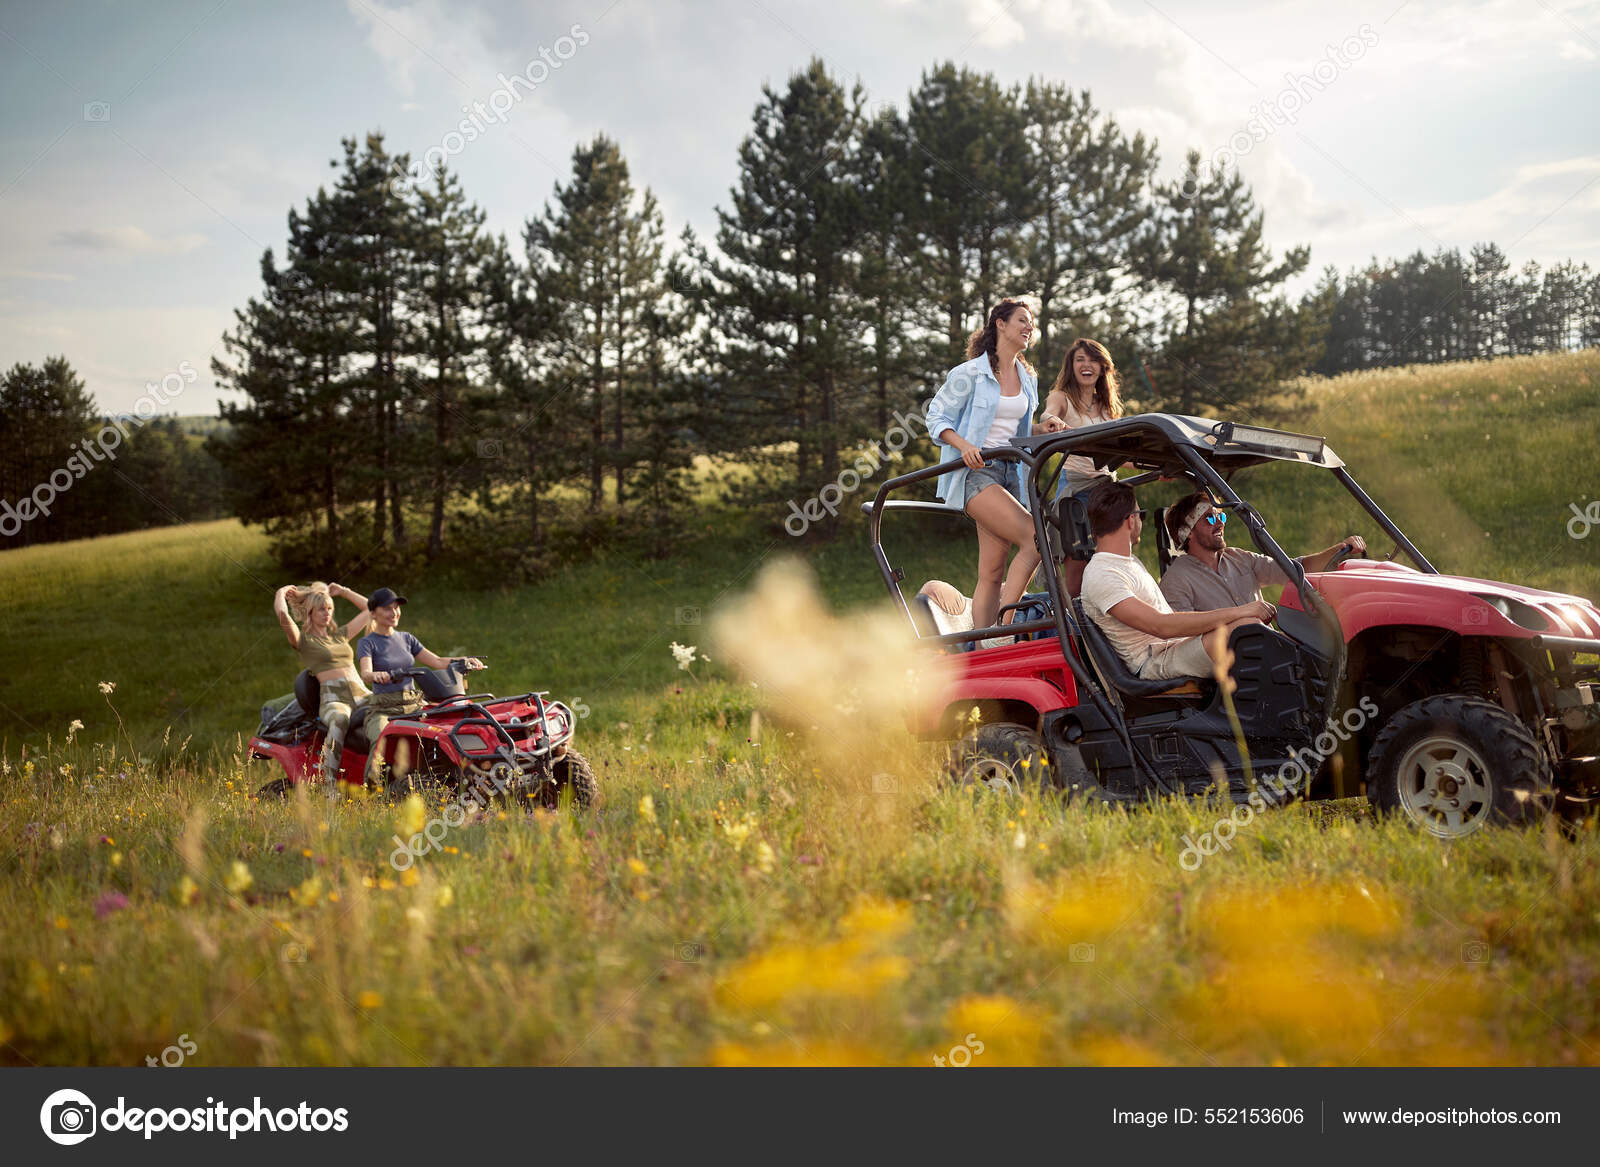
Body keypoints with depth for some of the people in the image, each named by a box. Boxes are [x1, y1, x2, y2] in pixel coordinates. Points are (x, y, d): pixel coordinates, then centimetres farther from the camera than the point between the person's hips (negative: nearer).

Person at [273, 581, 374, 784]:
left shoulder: (340, 635, 26)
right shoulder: (303, 639, 10)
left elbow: (369, 609, 35)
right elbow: (281, 613, -7)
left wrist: (343, 592, 34)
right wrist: (281, 592, 11)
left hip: (362, 695, 5)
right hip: (333, 699, -5)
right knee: (340, 720, -41)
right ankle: (329, 784, -44)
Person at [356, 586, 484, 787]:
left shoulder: (406, 639, 19)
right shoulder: (367, 643, 3)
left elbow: (437, 661, 15)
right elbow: (365, 673, -16)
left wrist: (465, 660, -2)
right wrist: (376, 675, -40)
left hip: (414, 705, 5)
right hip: (383, 709, -4)